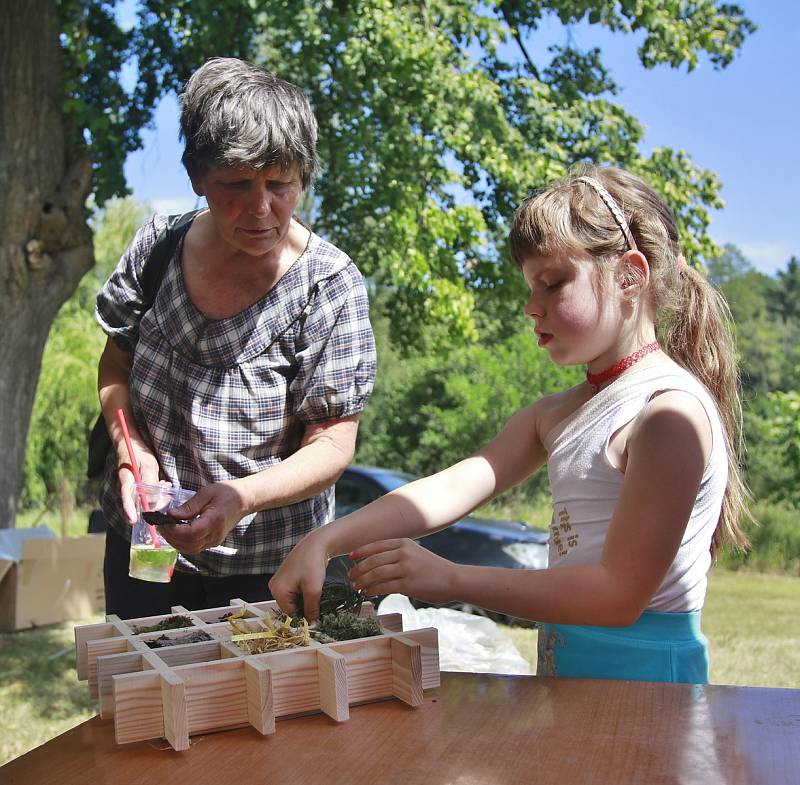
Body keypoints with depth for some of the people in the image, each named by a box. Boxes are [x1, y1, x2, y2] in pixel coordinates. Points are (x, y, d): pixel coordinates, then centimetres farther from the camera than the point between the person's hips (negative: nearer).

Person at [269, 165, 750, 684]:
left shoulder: (672, 412, -15)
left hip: (642, 674, -6)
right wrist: (324, 542, -11)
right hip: (563, 664, 7)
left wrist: (451, 579, -19)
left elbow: (619, 592, -19)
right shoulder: (558, 414, 11)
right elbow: (454, 488, 0)